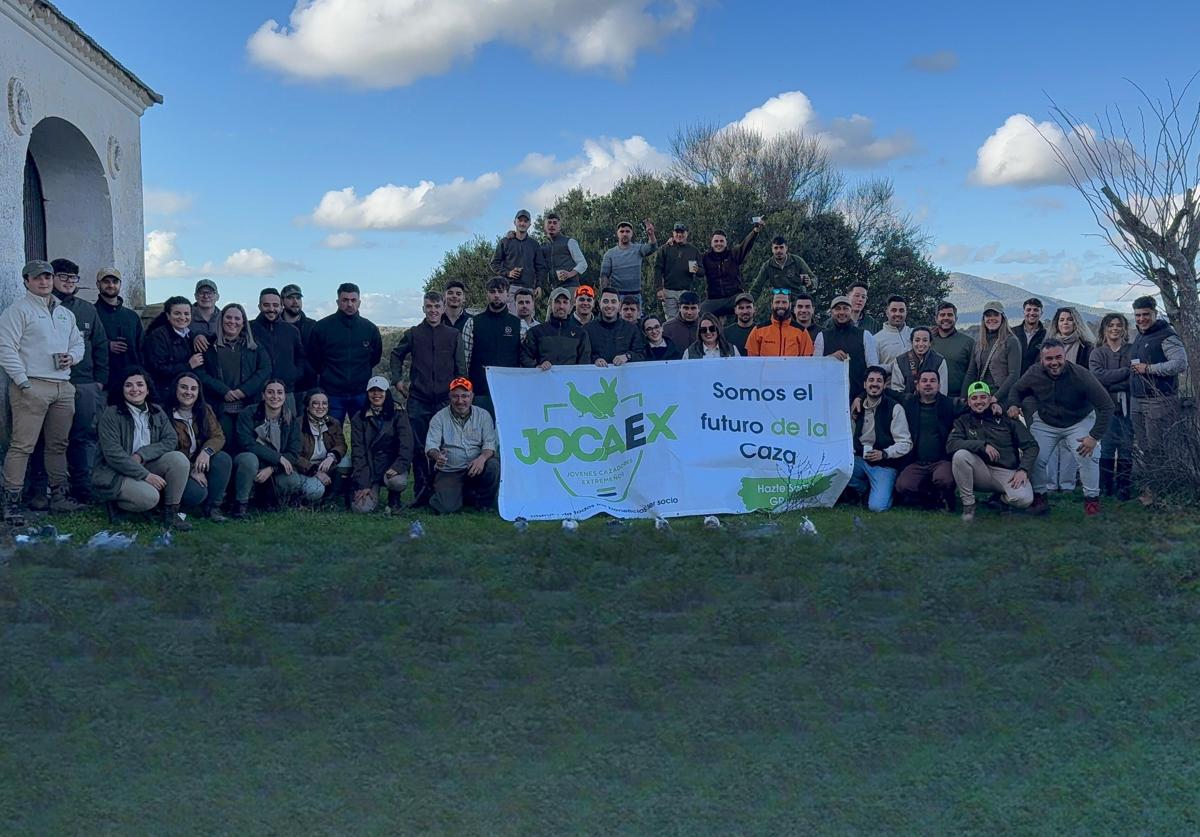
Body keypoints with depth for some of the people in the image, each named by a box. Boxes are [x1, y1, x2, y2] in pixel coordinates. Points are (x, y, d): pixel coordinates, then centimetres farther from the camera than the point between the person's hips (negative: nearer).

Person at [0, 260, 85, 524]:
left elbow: (78, 342, 28)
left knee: (59, 444, 11)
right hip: (32, 386, -7)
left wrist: (72, 356, 4)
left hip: (63, 387, 7)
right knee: (22, 445, -10)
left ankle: (59, 495, 20)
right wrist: (22, 381, -15)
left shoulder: (65, 314, 20)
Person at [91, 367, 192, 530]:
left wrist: (142, 454, -18)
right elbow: (113, 453, -18)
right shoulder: (111, 414, -11)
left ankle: (171, 513, -11)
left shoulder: (156, 412, 7)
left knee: (179, 458, -20)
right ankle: (115, 503, 0)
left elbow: (171, 440, -3)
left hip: (147, 467, 6)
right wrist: (145, 475, -24)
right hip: (115, 474, -5)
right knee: (149, 497, -32)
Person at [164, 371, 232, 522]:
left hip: (199, 463, 6)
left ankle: (212, 507, -12)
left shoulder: (205, 411, 5)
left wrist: (207, 451, -27)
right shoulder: (165, 414, -14)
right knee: (197, 492, -31)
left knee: (223, 458, -22)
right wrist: (191, 470, -21)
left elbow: (218, 436, -4)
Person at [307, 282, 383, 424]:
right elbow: (312, 358, 7)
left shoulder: (370, 328, 4)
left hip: (361, 394, 2)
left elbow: (376, 356, 18)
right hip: (331, 394, -2)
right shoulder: (322, 327, -3)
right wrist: (325, 375, 8)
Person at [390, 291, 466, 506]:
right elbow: (396, 355, 20)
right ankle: (421, 490, 6)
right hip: (419, 400, 1)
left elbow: (461, 367, 7)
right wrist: (397, 379, 10)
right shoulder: (413, 334, 8)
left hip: (445, 400, -1)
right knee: (418, 446, 0)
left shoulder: (453, 335, 7)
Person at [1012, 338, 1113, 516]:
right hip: (1045, 423, 3)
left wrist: (1094, 436, -28)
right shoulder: (1034, 374, -20)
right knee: (1036, 458, -9)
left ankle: (1092, 499, -4)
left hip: (1080, 421, -3)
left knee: (1087, 455, -22)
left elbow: (1106, 406, -25)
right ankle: (1039, 495, 14)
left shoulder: (1080, 375, -30)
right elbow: (1016, 391, 4)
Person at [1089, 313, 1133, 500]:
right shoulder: (1097, 353, 10)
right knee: (1106, 449, -2)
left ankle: (1124, 489, 5)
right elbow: (1098, 376, -8)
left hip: (1127, 407, 0)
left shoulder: (1132, 351, 9)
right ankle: (1105, 489, 6)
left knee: (1127, 450, -1)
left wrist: (1112, 385, -12)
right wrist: (1125, 372, -11)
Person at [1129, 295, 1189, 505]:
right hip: (1137, 401, 9)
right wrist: (1133, 369, 12)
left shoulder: (1166, 336, -9)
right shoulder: (1139, 337, 18)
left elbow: (1181, 364, -20)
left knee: (1156, 448, -8)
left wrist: (1149, 368, -18)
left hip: (1160, 401, -9)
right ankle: (1143, 487, 17)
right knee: (1140, 448, 10)